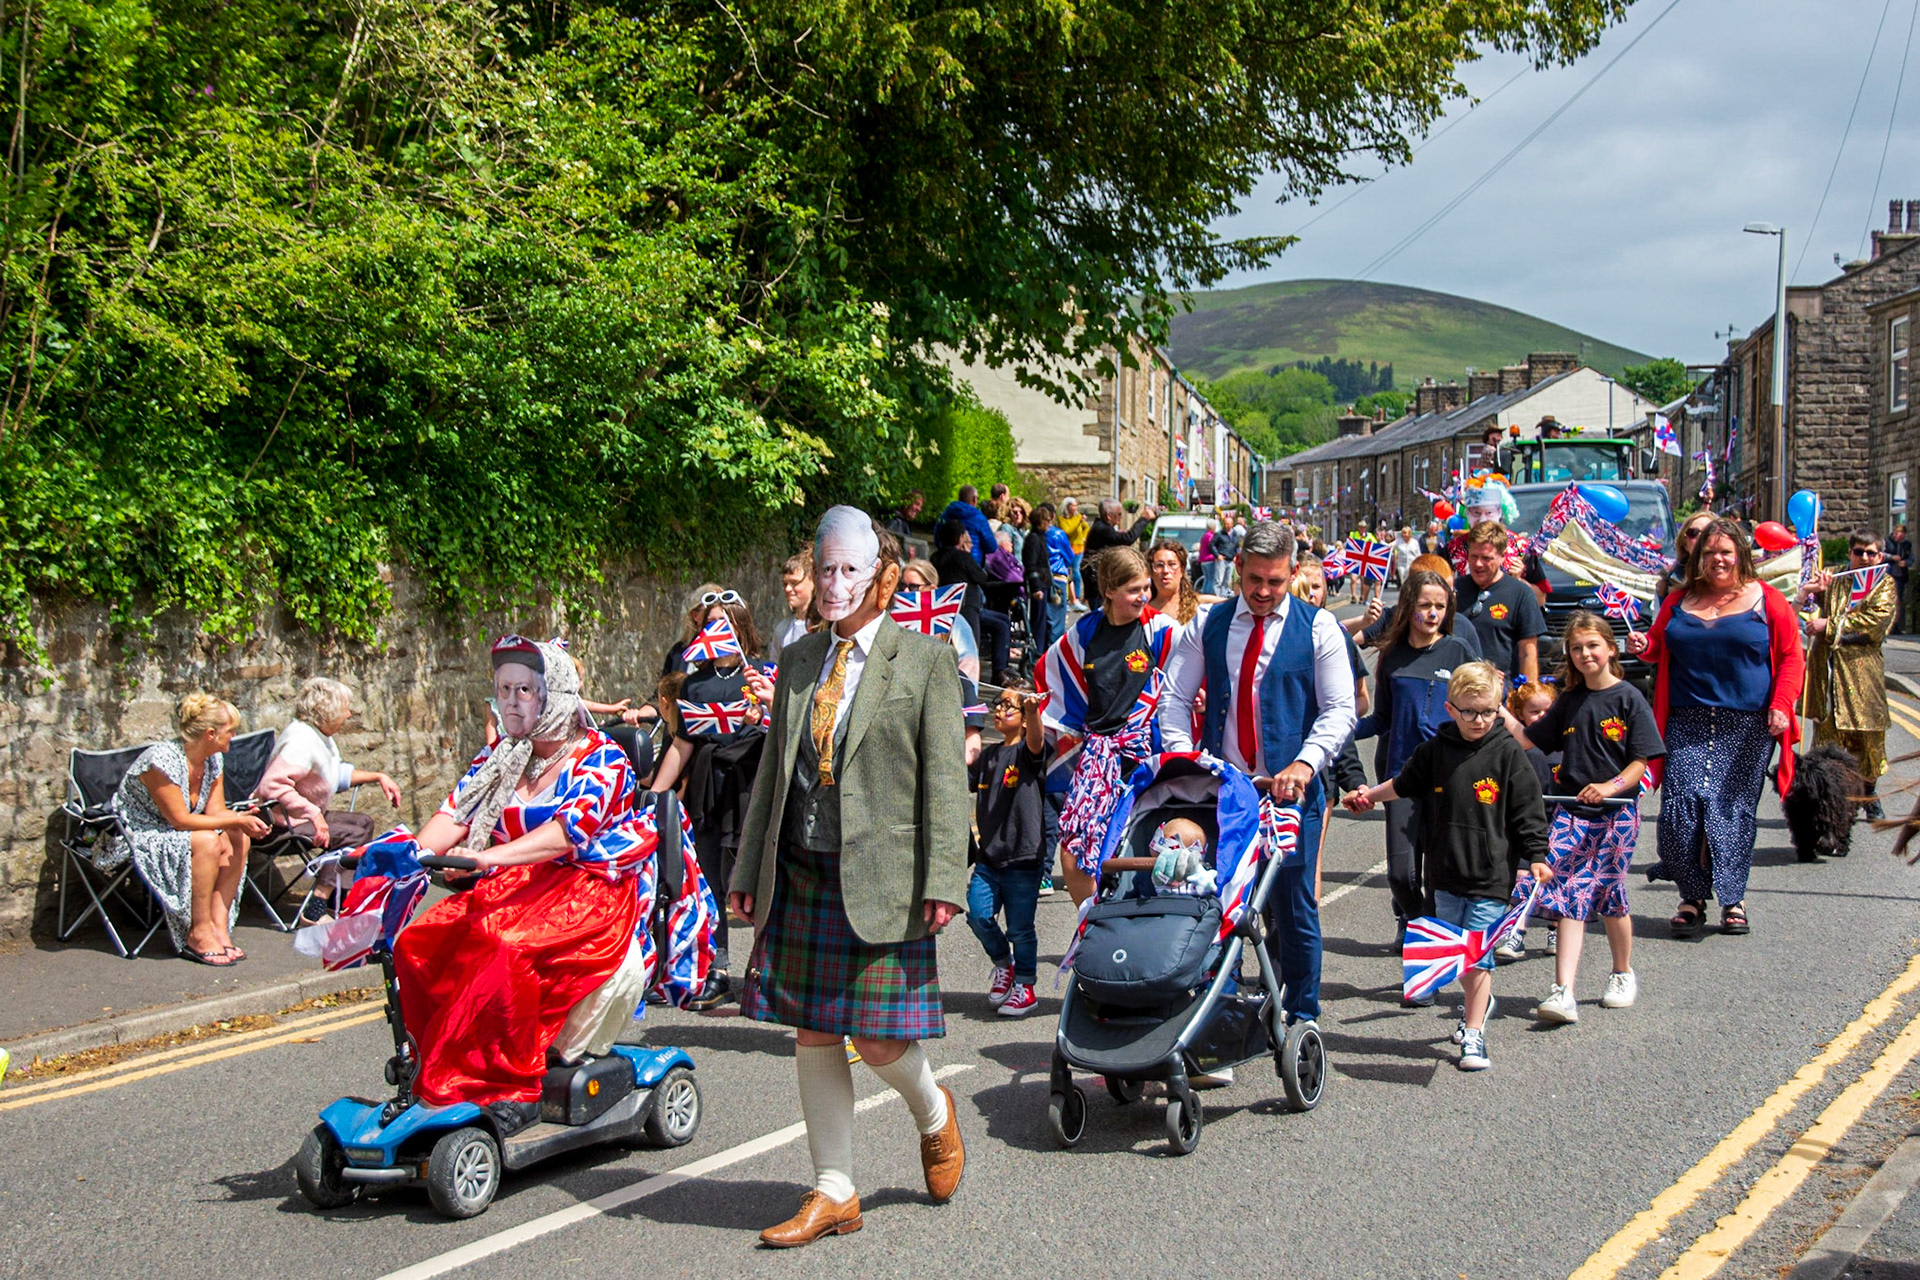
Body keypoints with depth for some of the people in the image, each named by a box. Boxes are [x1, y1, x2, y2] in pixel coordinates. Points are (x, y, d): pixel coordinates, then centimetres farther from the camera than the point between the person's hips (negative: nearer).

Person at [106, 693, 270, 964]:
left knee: (238, 840, -13)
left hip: (172, 837, 8)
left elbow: (216, 812, 1)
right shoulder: (162, 761, -27)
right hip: (134, 838, -8)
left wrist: (245, 822, -21)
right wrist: (236, 820, -26)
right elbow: (180, 820, -27)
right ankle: (199, 935, -24)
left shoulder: (213, 760, -1)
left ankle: (218, 924, -14)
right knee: (206, 842, -30)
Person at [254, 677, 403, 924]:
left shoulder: (320, 736, 11)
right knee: (353, 835, -21)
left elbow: (339, 773, 27)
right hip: (283, 821, -11)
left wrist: (377, 777, 18)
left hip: (305, 813, 11)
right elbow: (273, 786, -34)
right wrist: (313, 814, -31)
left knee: (364, 823, 14)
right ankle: (316, 908, -23)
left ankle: (334, 896, 14)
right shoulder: (301, 741, -23)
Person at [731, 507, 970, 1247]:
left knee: (878, 1040, -5)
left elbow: (945, 779, -6)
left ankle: (933, 1115, 29)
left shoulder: (924, 661, -2)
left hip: (879, 878, -5)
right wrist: (748, 872, 12)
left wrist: (942, 881, -13)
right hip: (800, 878, 5)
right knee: (812, 1036, 6)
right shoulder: (798, 662, 13)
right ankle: (833, 1193, 17)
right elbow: (772, 771, 16)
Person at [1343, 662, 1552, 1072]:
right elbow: (1405, 784, 23)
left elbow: (1527, 811, -2)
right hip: (1446, 873, 4)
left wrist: (1537, 857, -5)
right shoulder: (1434, 751, 3)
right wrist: (1370, 795, 22)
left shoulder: (1507, 753, -5)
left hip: (1491, 873, -4)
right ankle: (1480, 1002, 38)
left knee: (1478, 956, -6)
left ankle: (1473, 1034, -1)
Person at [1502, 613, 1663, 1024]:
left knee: (1607, 893, 5)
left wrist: (1610, 786, -21)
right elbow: (1527, 739, 14)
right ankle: (1563, 992, -14)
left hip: (1616, 811, -3)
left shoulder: (1629, 699, -3)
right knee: (1571, 897, -6)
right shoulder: (1568, 702, 11)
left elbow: (1641, 762, -6)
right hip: (1570, 810, 3)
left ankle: (1623, 975, 29)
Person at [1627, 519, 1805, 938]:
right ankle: (1692, 897, 5)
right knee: (1680, 807, -7)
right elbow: (1659, 647, 23)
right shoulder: (1679, 601, 13)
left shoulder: (1767, 601, 4)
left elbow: (1791, 658, 2)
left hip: (1746, 726, -2)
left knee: (1734, 809, -1)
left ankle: (1733, 899, 13)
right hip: (1687, 724, 2)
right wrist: (1643, 645, -1)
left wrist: (1781, 706, -11)